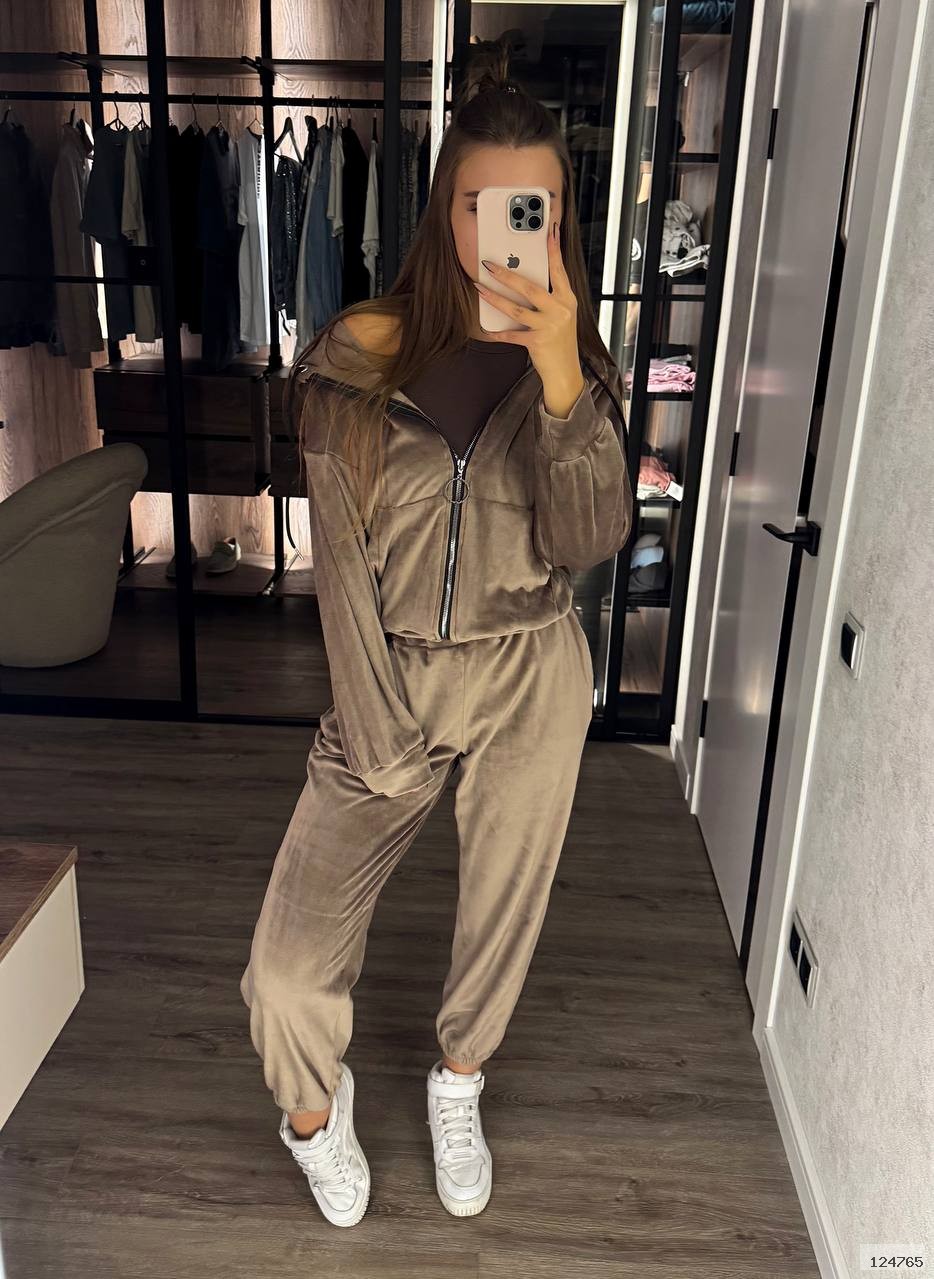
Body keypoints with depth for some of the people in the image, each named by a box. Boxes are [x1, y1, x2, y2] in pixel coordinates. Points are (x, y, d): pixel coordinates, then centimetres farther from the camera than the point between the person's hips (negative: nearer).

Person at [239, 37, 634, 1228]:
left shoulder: (574, 360, -1)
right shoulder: (361, 354, -8)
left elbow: (590, 540, -14)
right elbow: (341, 558, -8)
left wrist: (559, 375, -26)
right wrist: (378, 736, -8)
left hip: (529, 681, 2)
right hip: (390, 678, -1)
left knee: (504, 907, 16)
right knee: (293, 953, -3)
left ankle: (457, 1080, 49)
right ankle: (314, 1102, 33)